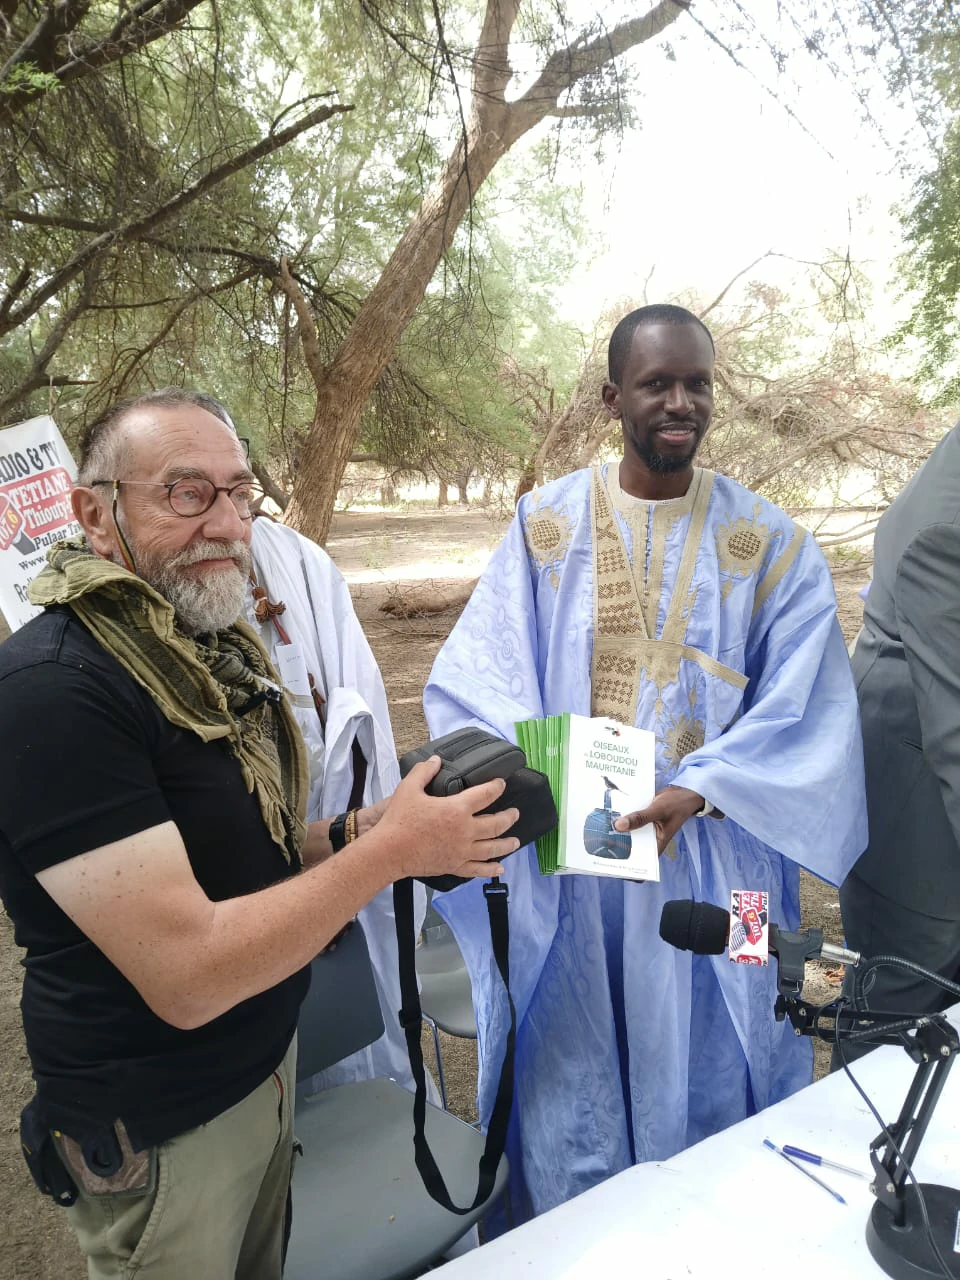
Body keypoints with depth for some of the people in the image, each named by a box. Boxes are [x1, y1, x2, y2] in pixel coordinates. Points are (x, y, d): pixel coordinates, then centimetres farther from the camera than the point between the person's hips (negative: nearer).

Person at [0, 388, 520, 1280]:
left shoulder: (212, 647, 3)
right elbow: (188, 975, -29)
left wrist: (353, 832, -8)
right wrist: (392, 850, -23)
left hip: (269, 1059, 7)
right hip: (158, 1133, -7)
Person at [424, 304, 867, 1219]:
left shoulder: (769, 544, 0)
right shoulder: (546, 526, 0)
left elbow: (803, 709, -6)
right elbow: (473, 678, -4)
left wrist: (695, 791, -19)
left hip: (707, 862, 0)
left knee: (701, 1071, 14)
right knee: (565, 1080, 13)